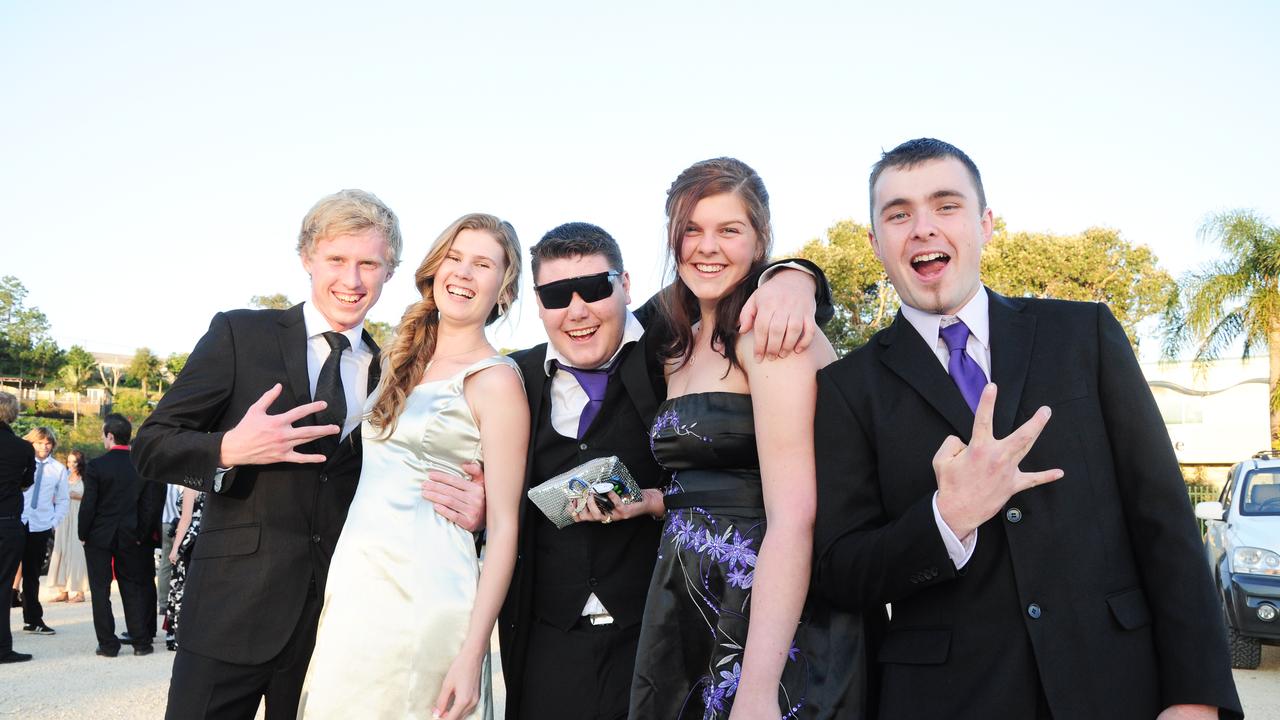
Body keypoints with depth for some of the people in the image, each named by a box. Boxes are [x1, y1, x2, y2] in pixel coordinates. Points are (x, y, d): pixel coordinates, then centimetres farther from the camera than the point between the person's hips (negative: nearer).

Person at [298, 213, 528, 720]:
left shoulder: (495, 380, -8)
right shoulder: (403, 360, 13)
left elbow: (503, 526, -11)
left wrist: (472, 653, -16)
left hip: (420, 597, -6)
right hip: (354, 584, 7)